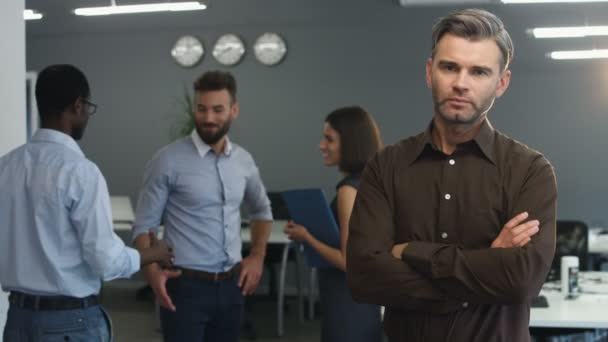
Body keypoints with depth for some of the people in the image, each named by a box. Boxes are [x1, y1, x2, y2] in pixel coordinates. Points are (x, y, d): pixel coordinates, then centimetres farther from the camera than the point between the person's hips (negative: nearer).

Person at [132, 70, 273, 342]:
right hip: (186, 286, -5)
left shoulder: (244, 161, 7)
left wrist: (257, 256, 10)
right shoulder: (169, 160, -10)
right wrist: (152, 271, -24)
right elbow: (143, 225, -8)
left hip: (231, 286, 5)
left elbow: (261, 210, 24)